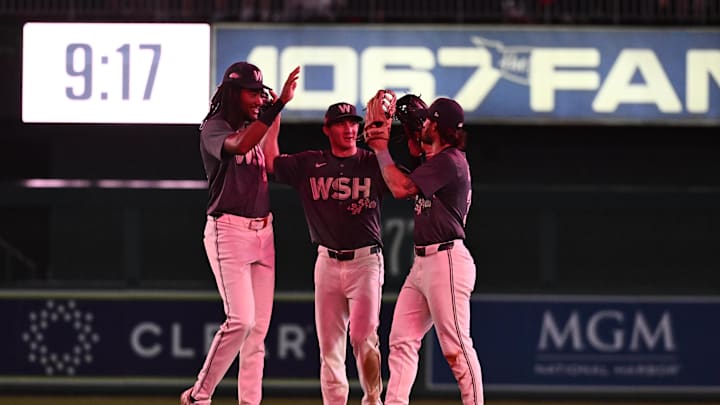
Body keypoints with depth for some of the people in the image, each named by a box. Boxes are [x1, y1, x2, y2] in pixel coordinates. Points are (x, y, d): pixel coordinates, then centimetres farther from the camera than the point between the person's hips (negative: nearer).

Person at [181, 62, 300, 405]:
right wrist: (279, 105, -35)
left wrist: (275, 120, 8)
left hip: (263, 232, 8)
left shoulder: (257, 129, 17)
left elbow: (272, 169, 11)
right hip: (228, 231, -8)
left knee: (259, 326, 3)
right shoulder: (214, 128, -8)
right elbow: (239, 146, -30)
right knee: (241, 319, -17)